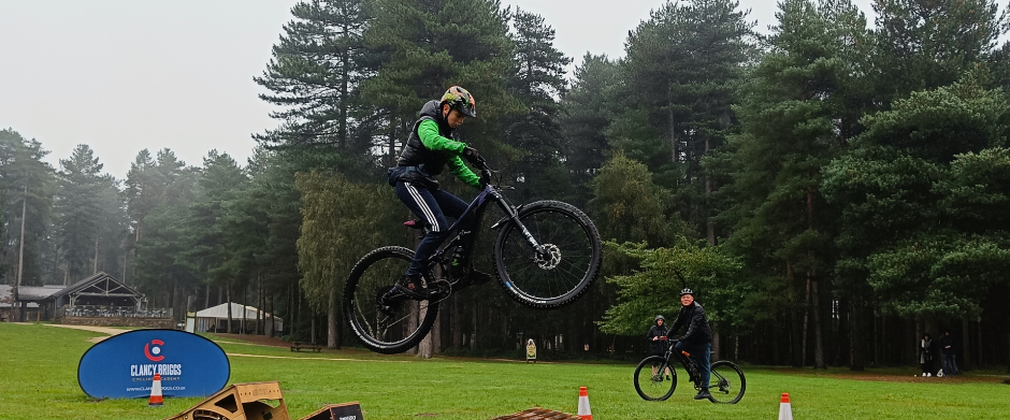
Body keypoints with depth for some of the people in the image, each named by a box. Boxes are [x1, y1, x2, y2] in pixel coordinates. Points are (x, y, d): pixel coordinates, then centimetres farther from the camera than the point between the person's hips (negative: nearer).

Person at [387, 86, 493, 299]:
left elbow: (456, 166, 21)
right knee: (440, 228, -23)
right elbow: (431, 140, -33)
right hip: (409, 182, -9)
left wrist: (479, 181, 5)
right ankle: (410, 279, -17)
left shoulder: (447, 134, 20)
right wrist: (463, 148, -46)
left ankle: (463, 268, 9)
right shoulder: (427, 123, -9)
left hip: (426, 185, 9)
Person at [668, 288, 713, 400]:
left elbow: (694, 325, -31)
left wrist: (685, 337, -43)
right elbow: (678, 323, 8)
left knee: (704, 365, -6)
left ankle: (704, 390, -2)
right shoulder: (683, 309, 8)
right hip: (692, 339, 8)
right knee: (677, 347, -2)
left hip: (703, 339, -8)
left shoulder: (698, 309, -18)